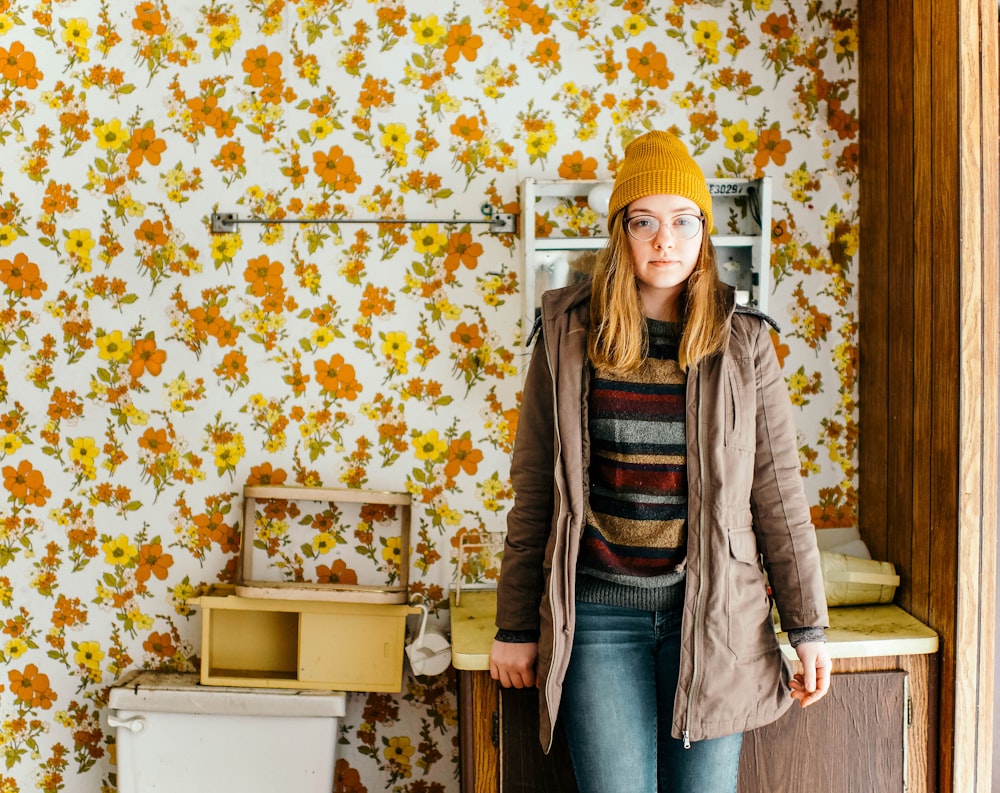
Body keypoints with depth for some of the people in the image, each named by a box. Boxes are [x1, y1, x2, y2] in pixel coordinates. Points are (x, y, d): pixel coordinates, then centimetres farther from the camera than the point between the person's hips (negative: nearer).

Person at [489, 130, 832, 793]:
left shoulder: (743, 344, 3)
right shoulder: (569, 335, 1)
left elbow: (779, 491, 3)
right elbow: (534, 488, 3)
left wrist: (809, 628, 3)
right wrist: (516, 627, 4)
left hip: (713, 612, 1)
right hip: (598, 613, 0)